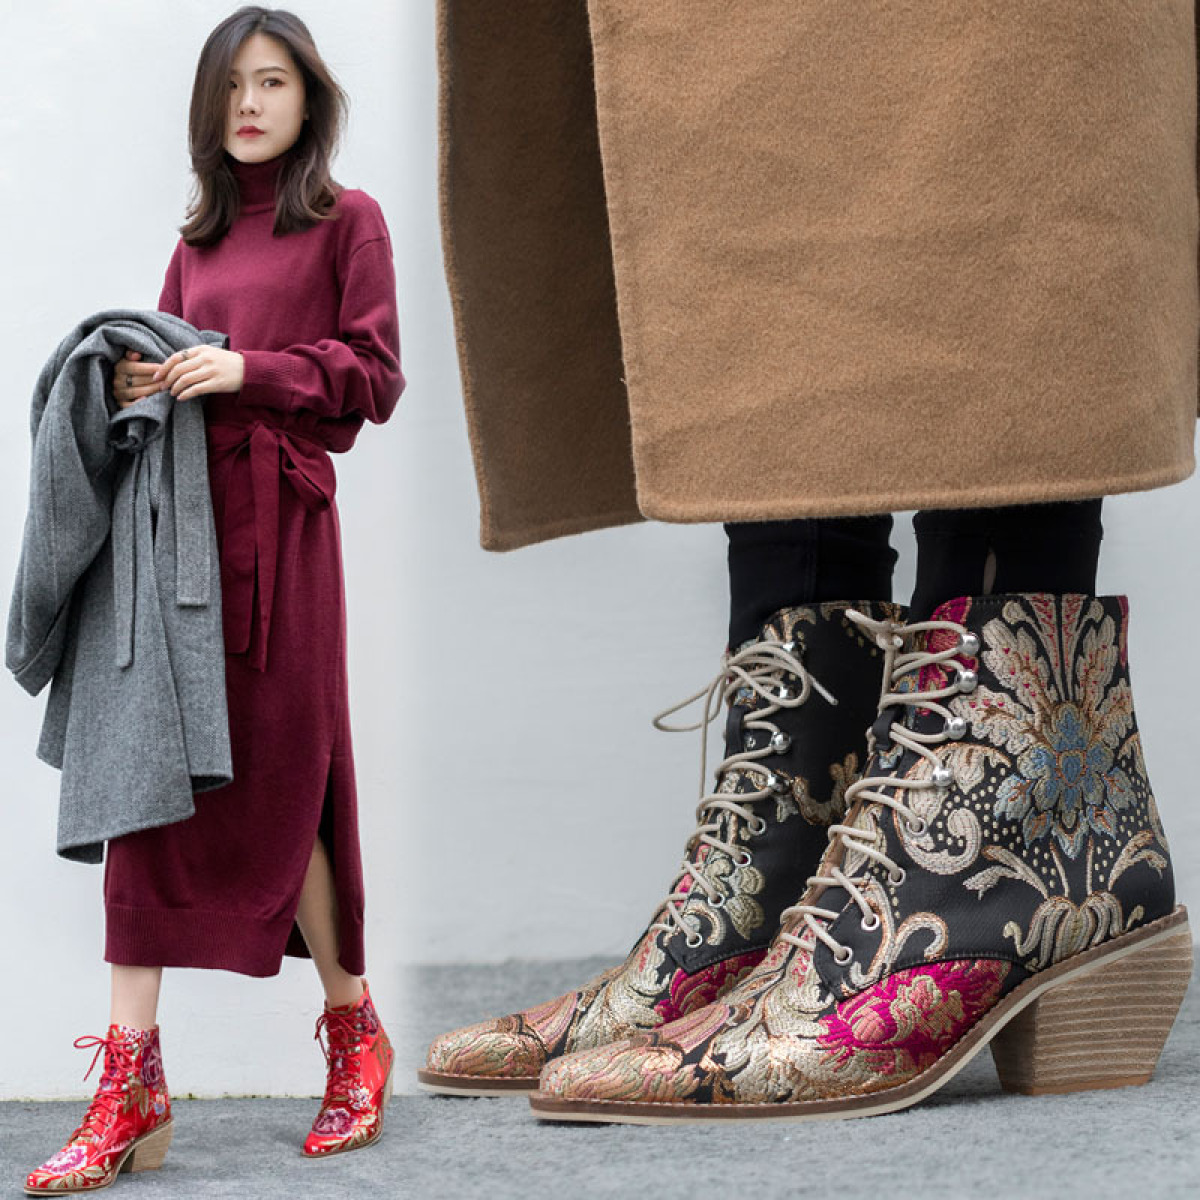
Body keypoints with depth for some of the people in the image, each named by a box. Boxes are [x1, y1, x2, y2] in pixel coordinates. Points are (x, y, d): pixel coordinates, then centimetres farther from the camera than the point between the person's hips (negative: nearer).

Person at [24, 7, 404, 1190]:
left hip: (278, 523, -4)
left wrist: (248, 370, -13)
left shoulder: (346, 222, 6)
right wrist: (136, 384, -1)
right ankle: (131, 1085, -6)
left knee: (278, 784, -1)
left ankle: (353, 1030, 20)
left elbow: (373, 378, -2)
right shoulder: (197, 240, 20)